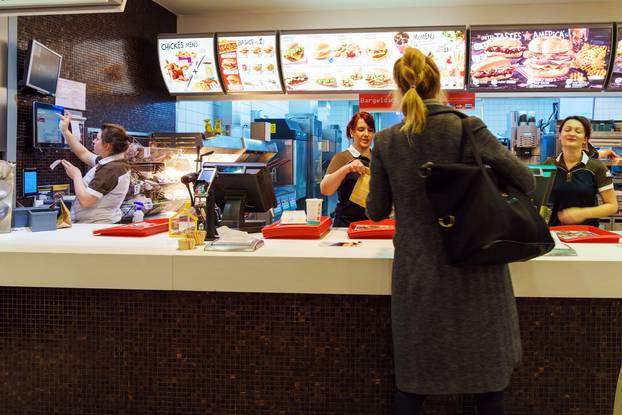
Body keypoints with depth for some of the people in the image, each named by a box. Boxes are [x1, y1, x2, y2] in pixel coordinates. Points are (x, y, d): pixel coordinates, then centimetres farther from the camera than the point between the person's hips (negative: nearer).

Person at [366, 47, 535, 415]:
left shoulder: (386, 142, -4)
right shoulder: (468, 129, -9)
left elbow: (377, 212, 5)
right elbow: (526, 181, -4)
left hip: (417, 274, 1)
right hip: (475, 270, -1)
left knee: (413, 377, 14)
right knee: (487, 373, 14)